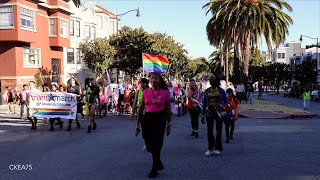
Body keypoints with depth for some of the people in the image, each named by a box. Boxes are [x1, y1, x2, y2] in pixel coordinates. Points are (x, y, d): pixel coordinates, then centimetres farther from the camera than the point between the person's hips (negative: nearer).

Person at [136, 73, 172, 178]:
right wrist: (138, 124, 8)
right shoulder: (145, 92, 3)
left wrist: (169, 124, 2)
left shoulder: (165, 92, -3)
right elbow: (141, 109, 8)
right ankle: (158, 161, 38)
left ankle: (154, 169, 17)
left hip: (160, 118, -3)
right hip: (147, 118, 3)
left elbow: (168, 109, 3)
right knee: (149, 145, 8)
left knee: (156, 144, -2)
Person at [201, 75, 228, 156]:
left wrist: (222, 105, -17)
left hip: (219, 112, -2)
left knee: (218, 130, 6)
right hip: (209, 113, 2)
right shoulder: (207, 91, 8)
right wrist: (203, 115, 8)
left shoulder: (221, 91, 2)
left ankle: (217, 148, 17)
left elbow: (226, 101, 6)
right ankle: (210, 148, 7)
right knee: (209, 131, -1)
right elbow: (204, 103, 11)